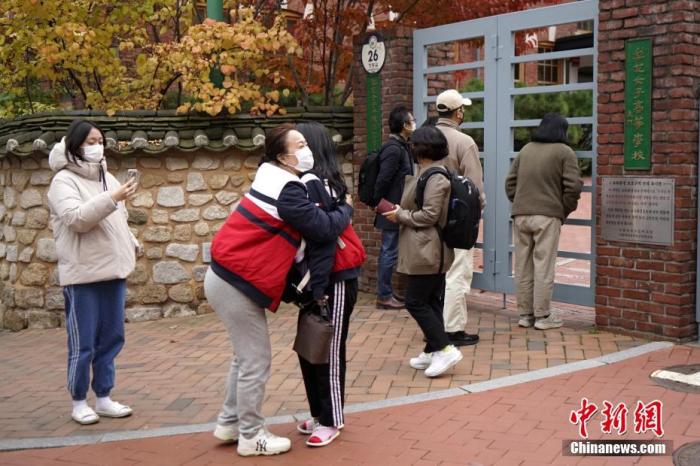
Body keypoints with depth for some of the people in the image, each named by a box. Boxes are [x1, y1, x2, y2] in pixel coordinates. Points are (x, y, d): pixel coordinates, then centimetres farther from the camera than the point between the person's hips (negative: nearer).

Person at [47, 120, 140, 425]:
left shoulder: (107, 177, 16)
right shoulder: (64, 181, -7)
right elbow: (76, 218, -21)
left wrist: (132, 247, 16)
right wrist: (113, 198, -27)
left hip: (113, 271, 7)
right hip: (82, 275, -7)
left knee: (111, 339, 11)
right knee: (83, 343, 0)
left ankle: (104, 398, 21)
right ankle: (79, 402, 13)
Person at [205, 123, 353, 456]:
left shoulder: (274, 180, 13)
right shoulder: (287, 191, -19)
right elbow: (323, 228, -19)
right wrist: (346, 210, -1)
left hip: (228, 277, 10)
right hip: (237, 284, -10)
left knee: (247, 356, 21)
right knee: (256, 361, 1)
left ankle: (229, 424, 32)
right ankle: (251, 436, 14)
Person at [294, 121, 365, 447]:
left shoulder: (312, 184, -17)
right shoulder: (315, 182, 10)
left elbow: (322, 238, -22)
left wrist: (318, 290, -22)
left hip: (335, 281, -9)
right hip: (324, 278, 9)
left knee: (327, 351, 1)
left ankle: (331, 421, 14)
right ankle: (319, 415, 25)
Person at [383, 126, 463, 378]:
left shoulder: (435, 177, -18)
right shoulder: (428, 173, 14)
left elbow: (429, 215, -22)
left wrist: (400, 215, -11)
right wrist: (401, 212, 9)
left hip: (427, 251, -11)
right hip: (429, 250, 11)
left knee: (415, 301, -6)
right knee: (431, 301, 14)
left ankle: (445, 349, -4)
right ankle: (433, 351, 21)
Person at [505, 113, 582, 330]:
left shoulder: (525, 150, 14)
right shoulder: (564, 152, -1)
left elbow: (510, 182, 13)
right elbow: (573, 186, -8)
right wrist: (565, 210, 5)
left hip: (520, 215, 5)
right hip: (547, 216, -5)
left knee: (523, 266, 9)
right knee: (544, 266, 0)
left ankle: (525, 314, 15)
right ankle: (542, 316, 3)